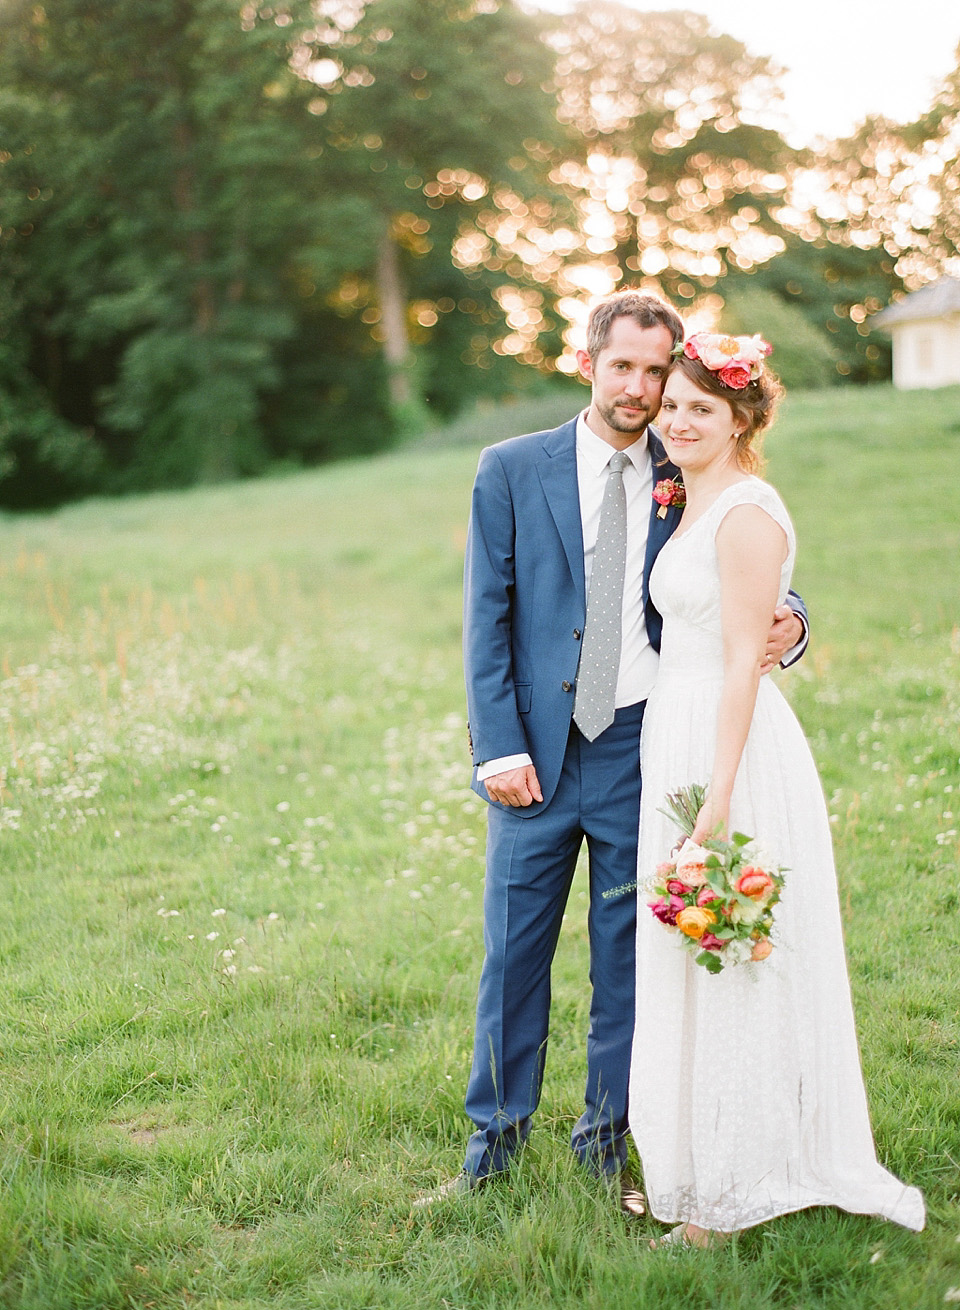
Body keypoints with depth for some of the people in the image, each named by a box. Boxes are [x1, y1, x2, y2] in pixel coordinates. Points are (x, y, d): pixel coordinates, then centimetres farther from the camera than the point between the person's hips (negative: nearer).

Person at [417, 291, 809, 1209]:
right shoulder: (512, 471, 1)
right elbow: (486, 618, -1)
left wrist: (786, 626, -17)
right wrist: (499, 747, -10)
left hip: (643, 747, 1)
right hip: (537, 749, 0)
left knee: (628, 952, 9)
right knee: (513, 948, 7)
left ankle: (607, 1135, 26)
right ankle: (497, 1132, 25)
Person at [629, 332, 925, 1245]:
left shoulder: (747, 513, -14)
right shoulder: (693, 505, 14)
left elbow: (745, 660, -18)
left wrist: (719, 795, -21)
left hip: (735, 751, -10)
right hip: (676, 743, 10)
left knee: (728, 967, 0)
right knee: (687, 970, 15)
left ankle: (731, 1189, 14)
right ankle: (693, 1165, 28)